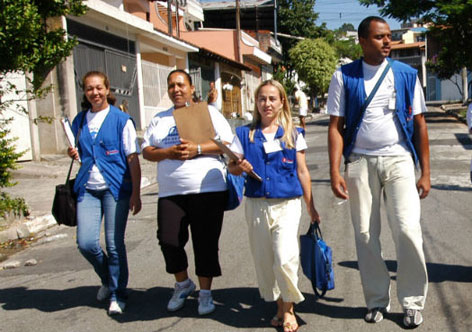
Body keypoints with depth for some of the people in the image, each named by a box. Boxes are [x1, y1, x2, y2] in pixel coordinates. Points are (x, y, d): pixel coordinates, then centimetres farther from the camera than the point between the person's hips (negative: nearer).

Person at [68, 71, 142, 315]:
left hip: (116, 188, -4)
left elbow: (133, 159, -3)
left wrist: (136, 194, -7)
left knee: (114, 244, -2)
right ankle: (107, 279, 26)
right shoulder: (79, 121, 12)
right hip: (88, 188, 4)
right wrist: (73, 154, 1)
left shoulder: (121, 120, -1)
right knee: (86, 243, -4)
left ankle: (117, 295, 17)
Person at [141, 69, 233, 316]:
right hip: (170, 192, 3)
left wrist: (198, 149, -14)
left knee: (205, 243, 1)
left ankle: (205, 292, 19)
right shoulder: (159, 119, 18)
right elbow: (146, 150, 12)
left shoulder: (209, 113, 8)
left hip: (208, 191, -3)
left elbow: (227, 143, -1)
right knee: (169, 241, -3)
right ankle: (182, 284, 24)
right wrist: (167, 152, -8)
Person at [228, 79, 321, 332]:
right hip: (257, 205, 3)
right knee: (264, 261, 10)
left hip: (287, 204, -2)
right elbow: (232, 166, 7)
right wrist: (239, 167, -17)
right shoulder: (245, 134, 6)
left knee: (285, 259, -14)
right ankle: (279, 306, 30)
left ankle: (289, 309, 9)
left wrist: (311, 207, 9)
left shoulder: (293, 134, 4)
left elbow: (302, 172, 7)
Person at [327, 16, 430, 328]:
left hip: (398, 161, 0)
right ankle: (377, 300, 20)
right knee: (366, 234, 6)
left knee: (408, 230, -8)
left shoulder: (406, 74, 4)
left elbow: (419, 124, 5)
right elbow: (336, 126, 0)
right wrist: (335, 172, -8)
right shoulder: (345, 77, 2)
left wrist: (425, 173, 2)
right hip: (360, 162, 1)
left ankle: (413, 302, 9)